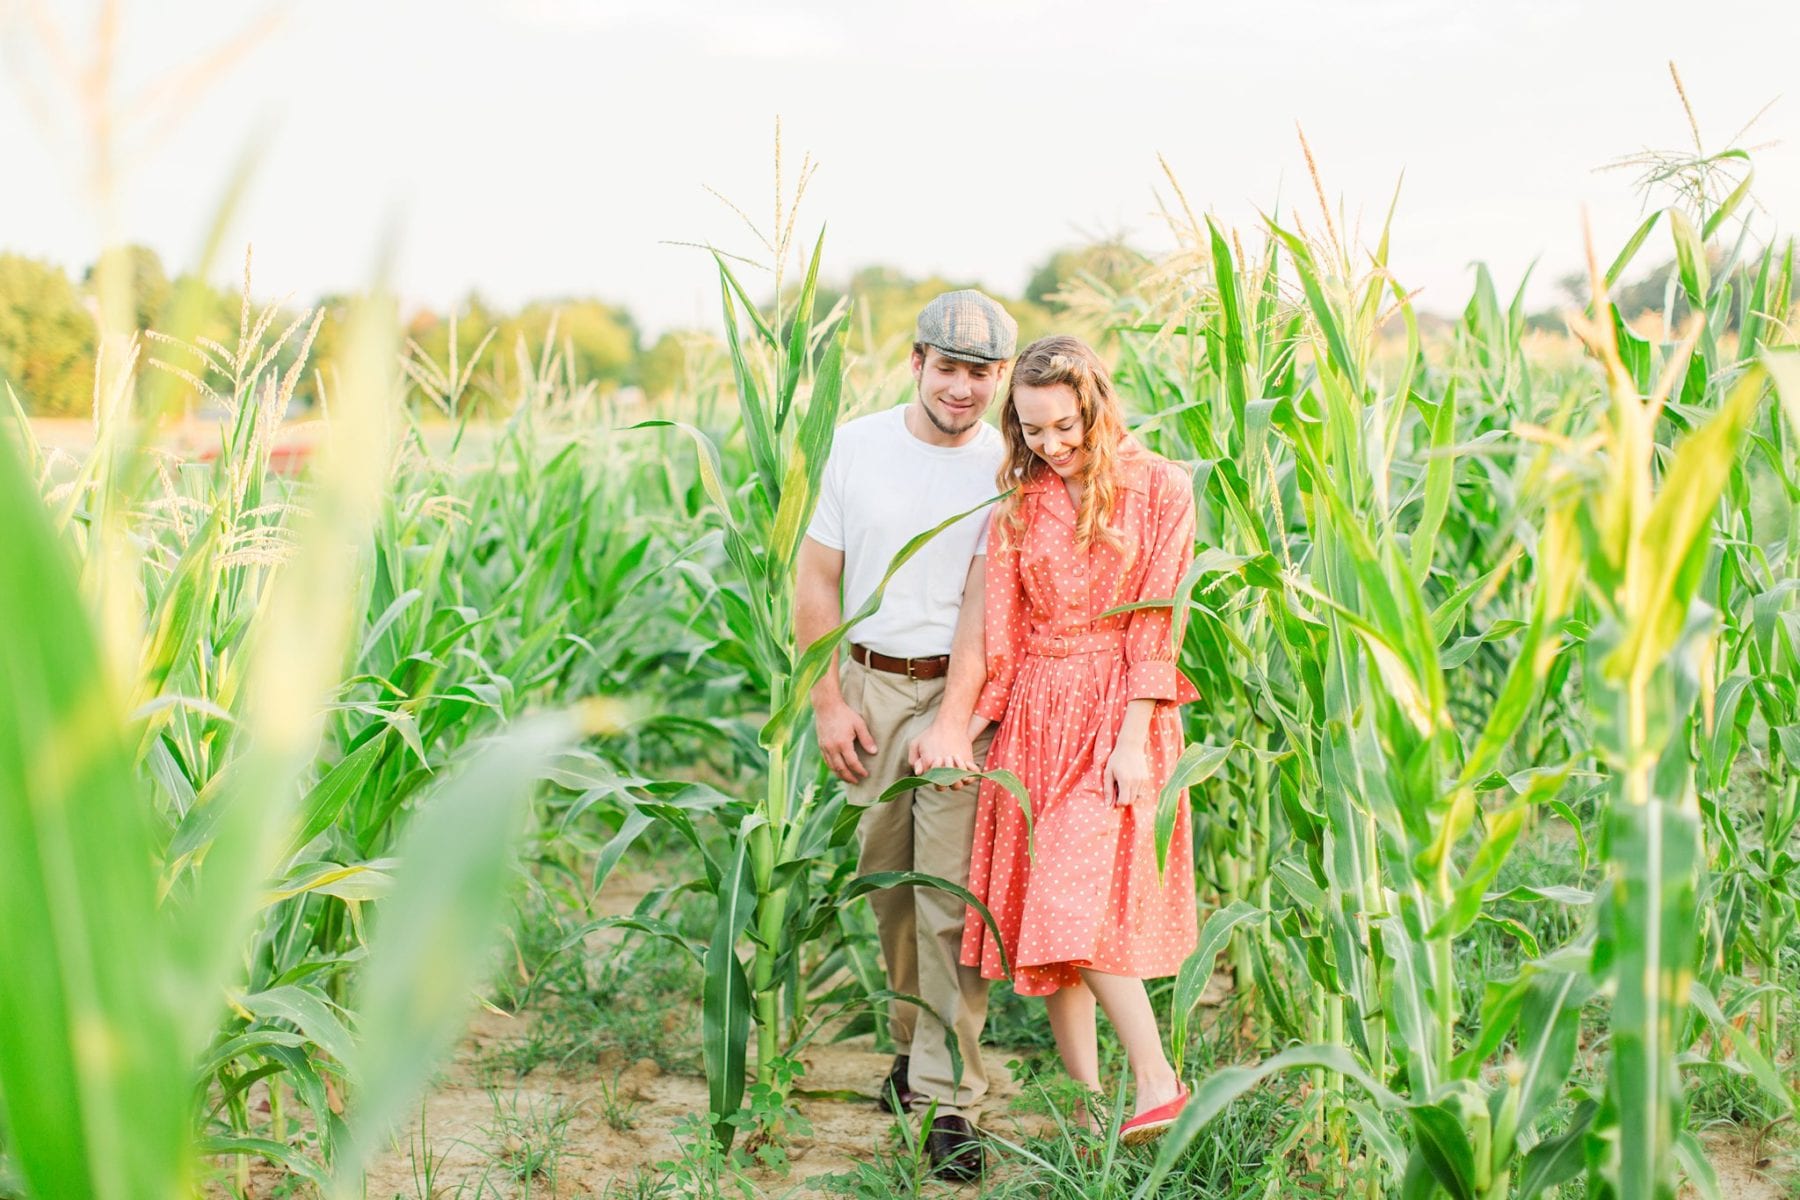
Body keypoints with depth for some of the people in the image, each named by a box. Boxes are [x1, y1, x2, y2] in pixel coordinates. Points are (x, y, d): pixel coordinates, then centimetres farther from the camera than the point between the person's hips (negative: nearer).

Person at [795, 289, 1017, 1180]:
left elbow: (984, 604, -13)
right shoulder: (859, 445, 2)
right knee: (888, 880, 10)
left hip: (963, 688, -3)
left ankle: (947, 1096, -4)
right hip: (870, 682, 3)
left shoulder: (1008, 468, -6)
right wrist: (827, 702, 0)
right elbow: (817, 580, 6)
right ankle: (912, 1044, 29)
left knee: (953, 891, -8)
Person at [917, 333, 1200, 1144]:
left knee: (1080, 902, -15)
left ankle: (1157, 1083, -5)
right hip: (1036, 712, 5)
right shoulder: (1018, 501, 8)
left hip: (1119, 711, -4)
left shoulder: (1158, 489, -3)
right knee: (1041, 904, 3)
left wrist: (1131, 741, -13)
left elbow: (1157, 623, -7)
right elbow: (999, 628, 6)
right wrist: (962, 725, -4)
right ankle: (1084, 1100, 11)